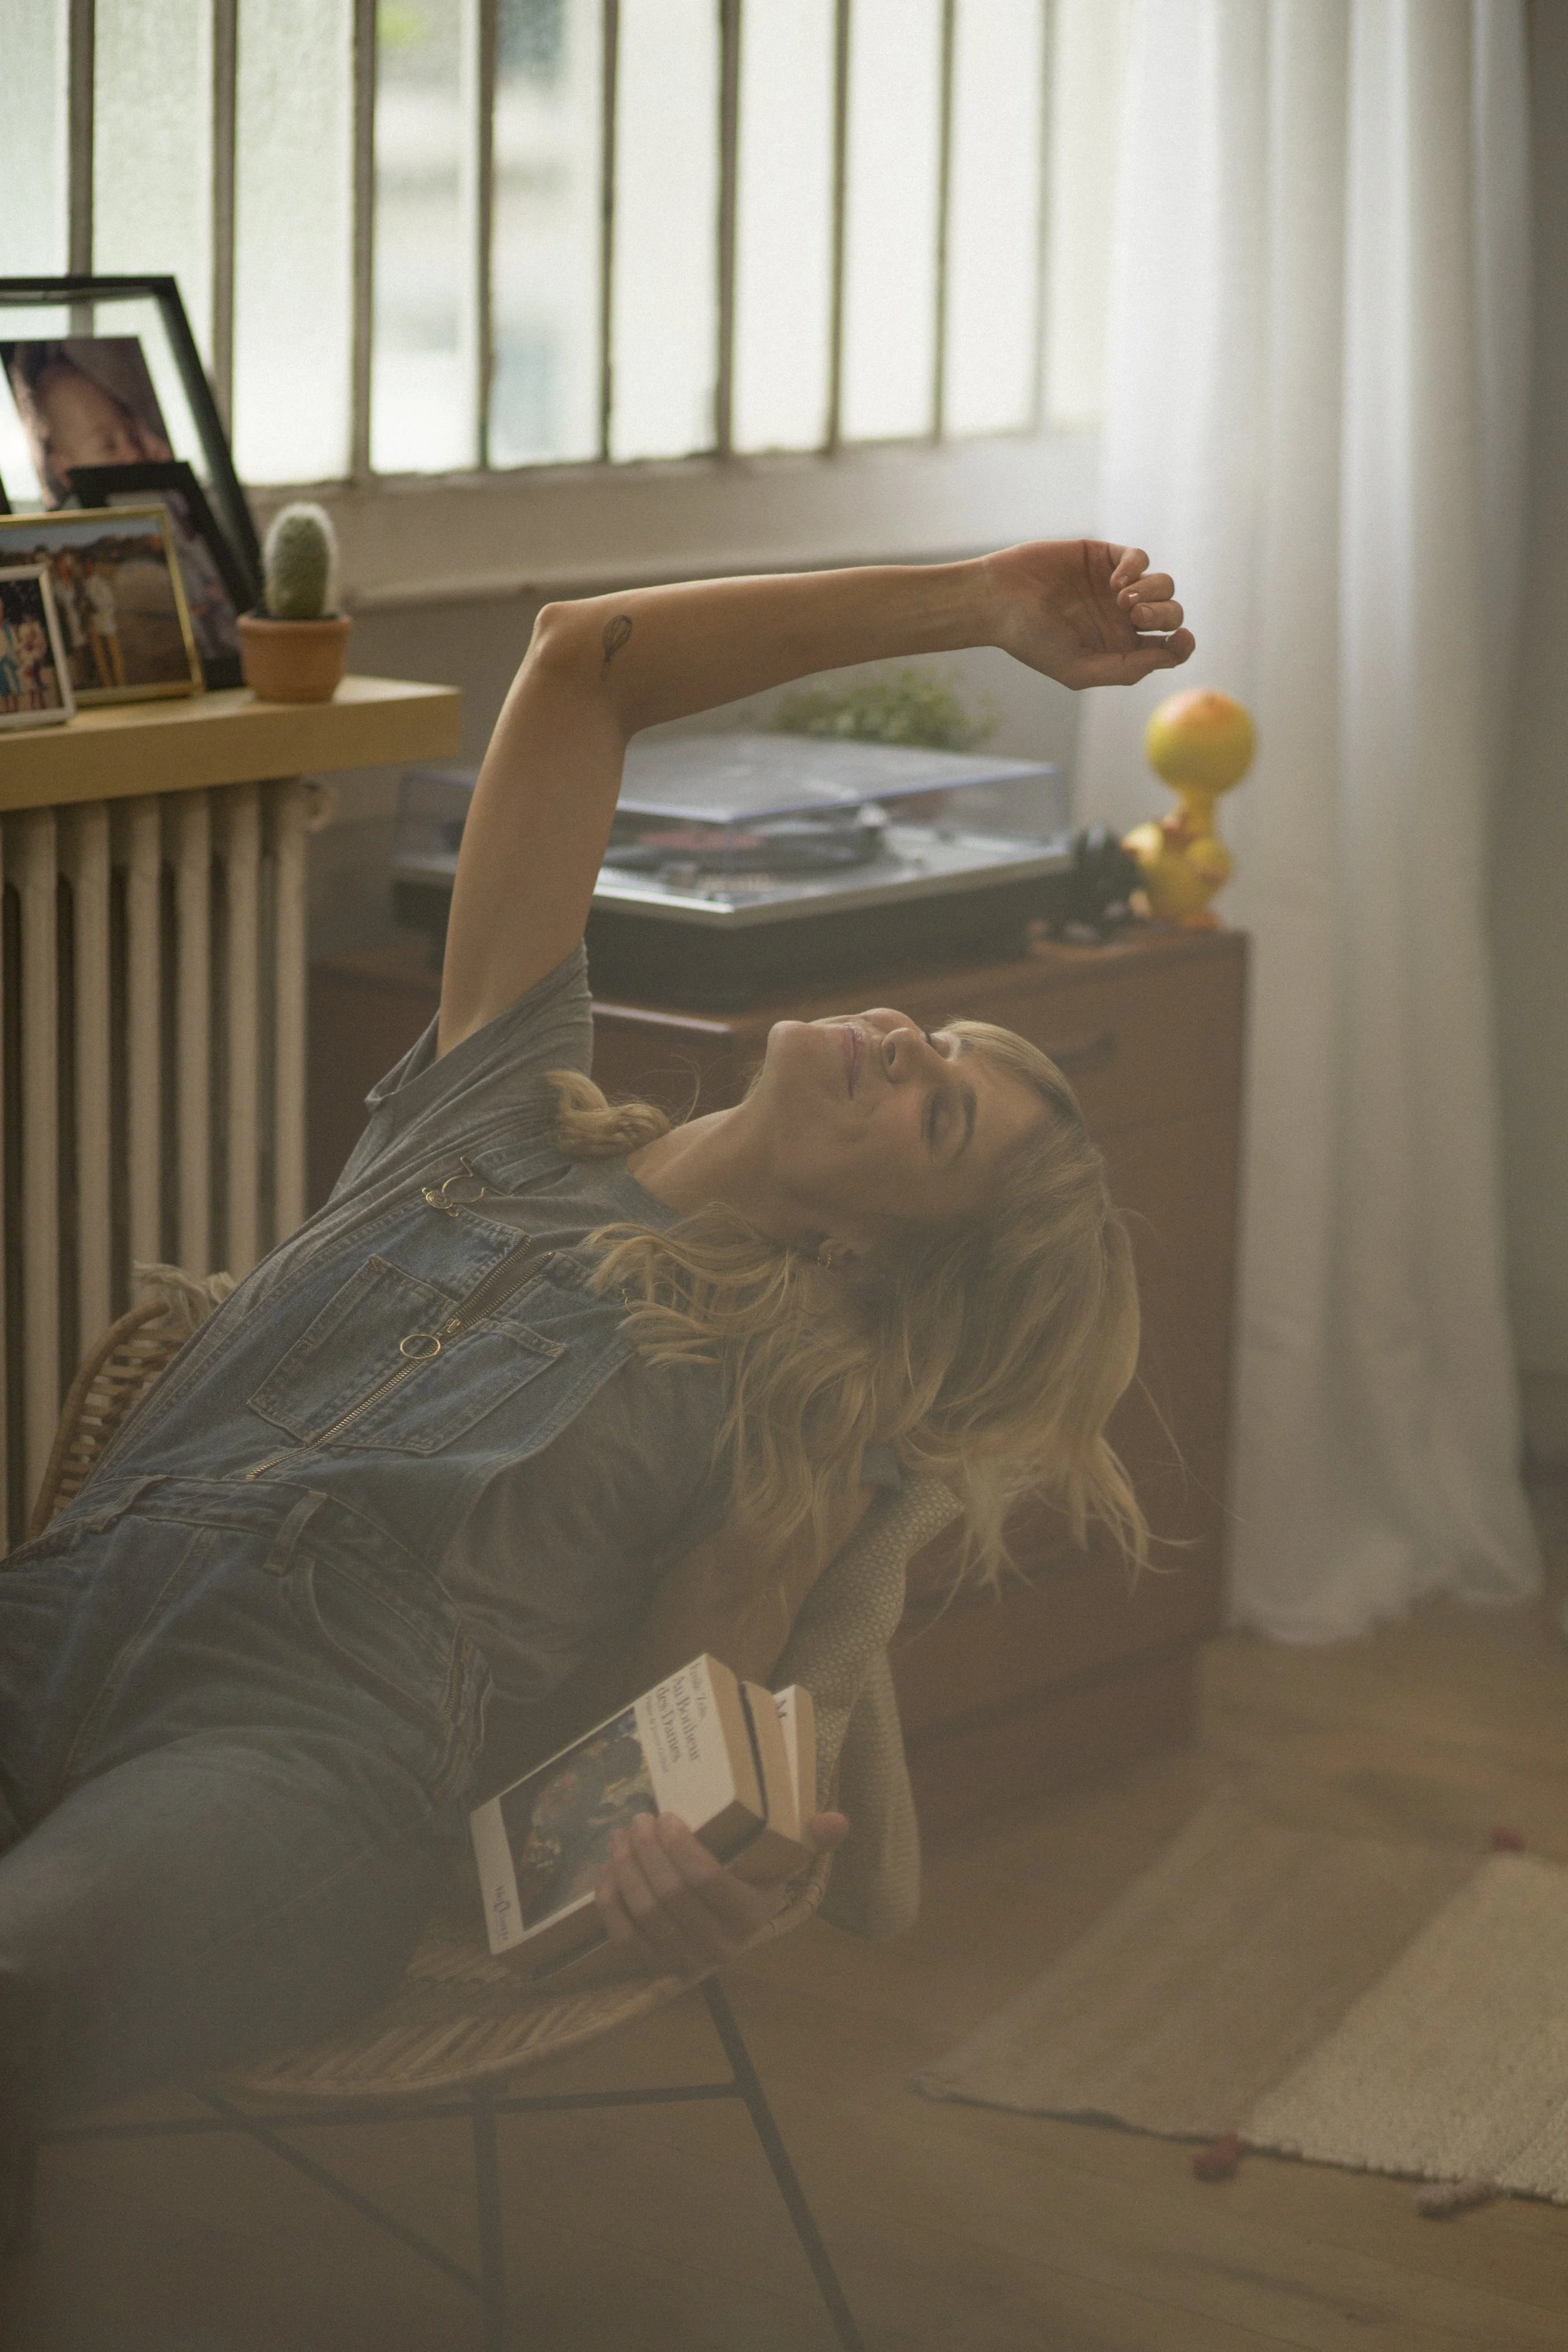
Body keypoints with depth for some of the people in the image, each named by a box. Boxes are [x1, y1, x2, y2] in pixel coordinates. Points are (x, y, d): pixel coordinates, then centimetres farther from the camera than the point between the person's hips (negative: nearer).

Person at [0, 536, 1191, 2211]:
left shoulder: (798, 1392, 21)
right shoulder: (507, 1097, 29)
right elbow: (584, 661, 28)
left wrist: (715, 1873, -17)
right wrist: (978, 606, 33)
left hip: (299, 1755, -4)